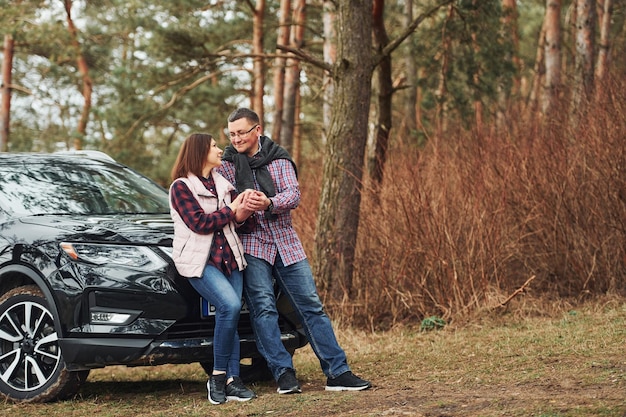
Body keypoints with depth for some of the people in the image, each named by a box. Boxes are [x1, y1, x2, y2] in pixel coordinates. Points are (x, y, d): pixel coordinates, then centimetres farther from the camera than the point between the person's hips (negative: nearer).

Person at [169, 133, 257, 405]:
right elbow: (198, 223, -13)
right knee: (230, 305, -25)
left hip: (229, 258, 6)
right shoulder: (181, 186, -1)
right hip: (199, 260, -6)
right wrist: (231, 210, -7)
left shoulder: (223, 184, 19)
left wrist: (243, 216, -5)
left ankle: (232, 381, -7)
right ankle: (219, 375, -16)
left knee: (230, 316, -6)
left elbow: (243, 225, 18)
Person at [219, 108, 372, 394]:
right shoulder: (226, 163, 4)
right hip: (251, 244, -1)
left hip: (286, 241, 2)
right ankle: (284, 374, -6)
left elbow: (294, 194, -6)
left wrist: (269, 203, -27)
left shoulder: (279, 158, 6)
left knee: (312, 305, 0)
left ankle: (337, 372, 1)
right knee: (263, 309, -10)